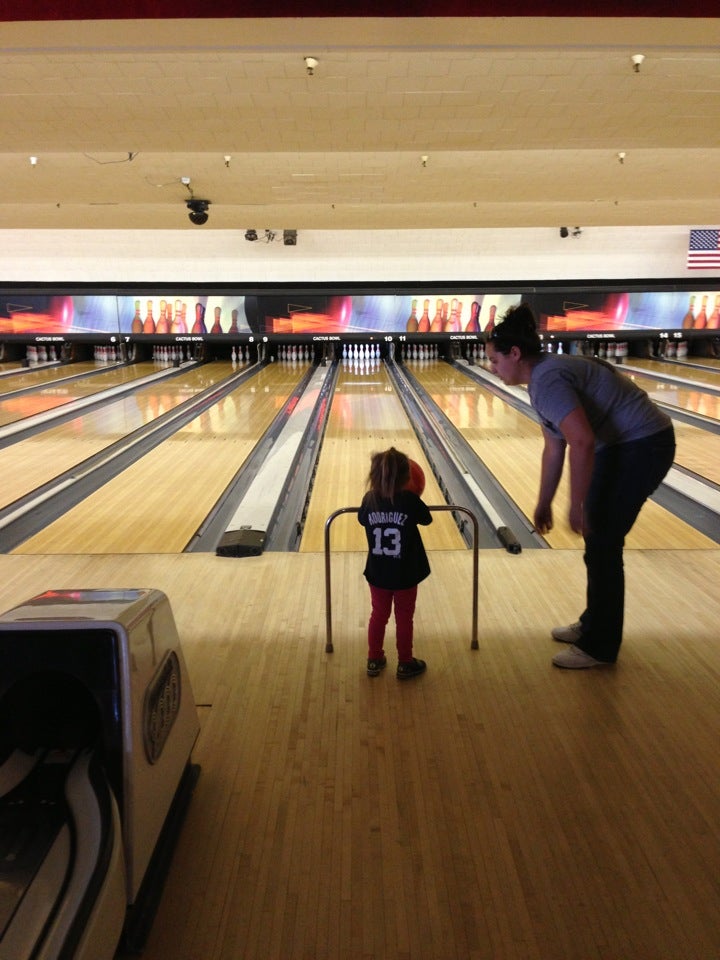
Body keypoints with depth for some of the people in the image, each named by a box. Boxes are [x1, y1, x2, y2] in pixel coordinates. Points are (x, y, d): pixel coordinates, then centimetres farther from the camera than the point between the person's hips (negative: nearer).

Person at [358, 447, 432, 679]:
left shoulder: (369, 500, -10)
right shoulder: (410, 500, -19)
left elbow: (362, 520, 10)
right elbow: (427, 520, -1)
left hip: (377, 574, 3)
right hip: (405, 575, -3)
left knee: (378, 615, 19)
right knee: (404, 618, 13)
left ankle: (374, 660, 30)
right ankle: (405, 664, 26)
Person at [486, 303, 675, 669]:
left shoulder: (547, 381, -22)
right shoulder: (544, 377, 9)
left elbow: (582, 443, -33)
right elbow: (554, 448, 16)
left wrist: (577, 505, -25)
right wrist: (544, 503, 21)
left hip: (642, 447, -10)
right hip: (621, 446, 10)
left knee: (602, 544, -3)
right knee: (597, 537, 16)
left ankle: (599, 647, 11)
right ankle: (593, 624, 32)